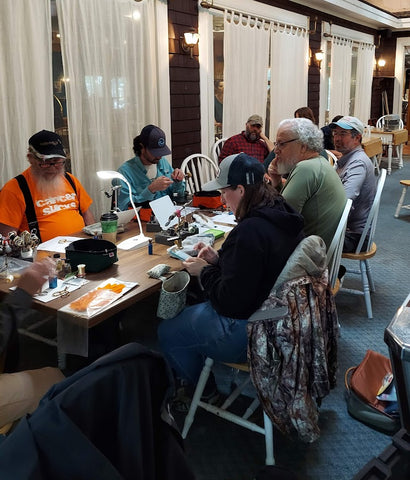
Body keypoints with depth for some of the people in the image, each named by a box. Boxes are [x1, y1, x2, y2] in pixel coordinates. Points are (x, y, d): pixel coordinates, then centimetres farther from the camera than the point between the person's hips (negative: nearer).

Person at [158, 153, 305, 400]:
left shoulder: (251, 230, -30)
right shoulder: (281, 216, 1)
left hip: (251, 331, -10)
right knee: (191, 307, 25)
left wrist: (204, 271, -10)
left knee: (168, 331, 7)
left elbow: (230, 302, -25)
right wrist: (218, 259, 3)